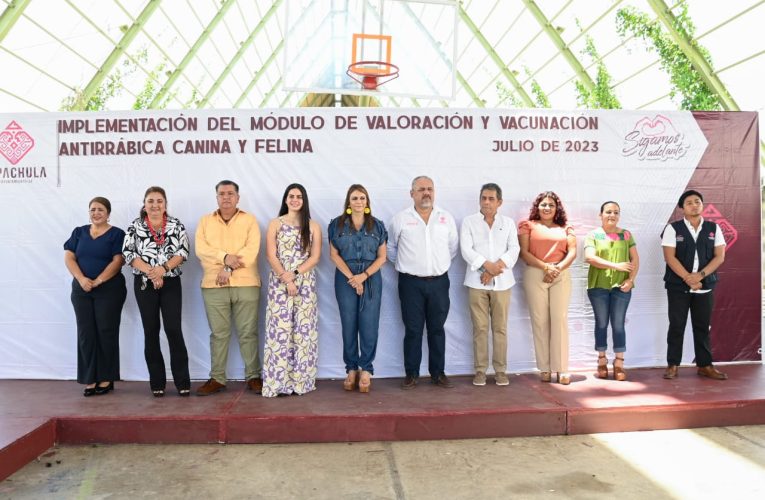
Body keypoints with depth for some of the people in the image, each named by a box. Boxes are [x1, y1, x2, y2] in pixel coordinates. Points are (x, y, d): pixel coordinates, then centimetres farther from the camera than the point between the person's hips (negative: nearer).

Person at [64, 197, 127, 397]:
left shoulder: (116, 234, 0)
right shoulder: (79, 232, 12)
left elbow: (118, 261, -9)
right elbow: (68, 257, 4)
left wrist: (97, 281, -16)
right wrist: (82, 279, -12)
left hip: (109, 290, -4)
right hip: (81, 290, 4)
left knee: (106, 332, -1)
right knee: (85, 333, 3)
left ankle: (106, 379, 8)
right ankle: (90, 379, 9)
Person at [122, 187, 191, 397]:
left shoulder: (176, 225, 4)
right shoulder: (135, 226, 4)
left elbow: (183, 252, -3)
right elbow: (128, 253, -3)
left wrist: (163, 268, -17)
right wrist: (149, 271, -15)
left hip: (171, 283, -1)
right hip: (144, 284, 1)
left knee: (173, 329, -6)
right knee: (151, 331, 5)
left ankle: (182, 381, 1)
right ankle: (157, 382, 14)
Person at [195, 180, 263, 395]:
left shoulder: (249, 220, 7)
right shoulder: (205, 221, 13)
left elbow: (252, 249, -7)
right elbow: (201, 249, -2)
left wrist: (229, 268, -14)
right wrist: (224, 257, -16)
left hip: (246, 284, -1)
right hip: (213, 285, 2)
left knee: (248, 332, 2)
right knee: (218, 333, 7)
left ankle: (253, 376, 11)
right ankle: (217, 378, 15)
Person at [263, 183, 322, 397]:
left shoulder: (313, 226, 9)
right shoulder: (275, 224, 8)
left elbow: (315, 257, 1)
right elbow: (271, 256, -1)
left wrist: (294, 274, -12)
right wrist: (285, 279, -13)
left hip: (305, 283, 1)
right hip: (279, 283, -1)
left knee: (304, 330, 0)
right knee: (279, 330, -4)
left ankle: (301, 380, 8)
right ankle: (279, 381, 2)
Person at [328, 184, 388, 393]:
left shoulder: (377, 225, 7)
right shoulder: (337, 224, 6)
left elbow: (382, 257, 3)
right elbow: (334, 255, 1)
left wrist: (364, 275, -11)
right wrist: (351, 277, -10)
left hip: (371, 278, 0)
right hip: (345, 278, 0)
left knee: (369, 325, -2)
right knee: (349, 325, 2)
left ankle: (366, 370, 9)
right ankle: (351, 369, 13)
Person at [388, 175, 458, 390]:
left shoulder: (447, 218, 3)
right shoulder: (401, 218, -2)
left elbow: (453, 247, 14)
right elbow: (391, 247, 10)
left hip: (439, 282, 2)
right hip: (411, 283, -2)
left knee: (437, 329, 10)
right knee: (413, 330, 4)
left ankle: (438, 373, 20)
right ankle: (411, 374, 15)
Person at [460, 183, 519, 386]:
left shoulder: (508, 223, 11)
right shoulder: (469, 221, 5)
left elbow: (514, 250, 1)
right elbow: (466, 250, -6)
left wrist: (497, 267, -14)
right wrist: (487, 265, -17)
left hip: (501, 282, 1)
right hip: (477, 282, -1)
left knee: (500, 327, 3)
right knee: (480, 328, 1)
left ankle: (500, 370, 11)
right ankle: (480, 370, 8)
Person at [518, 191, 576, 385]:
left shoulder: (566, 228, 17)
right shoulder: (528, 226, 9)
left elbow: (572, 252, 6)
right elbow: (524, 252, -1)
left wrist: (557, 268, -10)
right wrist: (545, 267, -12)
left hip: (561, 276, 1)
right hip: (535, 275, -1)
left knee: (560, 319, -5)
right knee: (540, 320, -2)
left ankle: (562, 369, -1)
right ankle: (545, 368, 4)